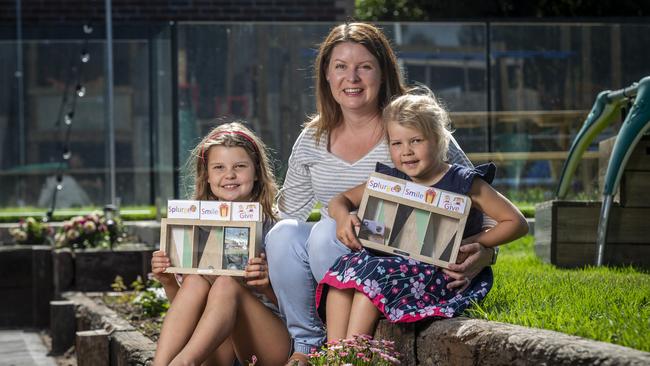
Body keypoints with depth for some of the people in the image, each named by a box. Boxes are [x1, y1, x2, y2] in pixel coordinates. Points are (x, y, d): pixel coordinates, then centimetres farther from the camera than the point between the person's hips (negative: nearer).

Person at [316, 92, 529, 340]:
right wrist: (343, 216, -4)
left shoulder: (463, 184, -2)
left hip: (441, 272, -6)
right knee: (346, 266, -22)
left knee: (373, 272, -29)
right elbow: (341, 200, 22)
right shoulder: (389, 180, 14)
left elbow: (517, 223, -3)